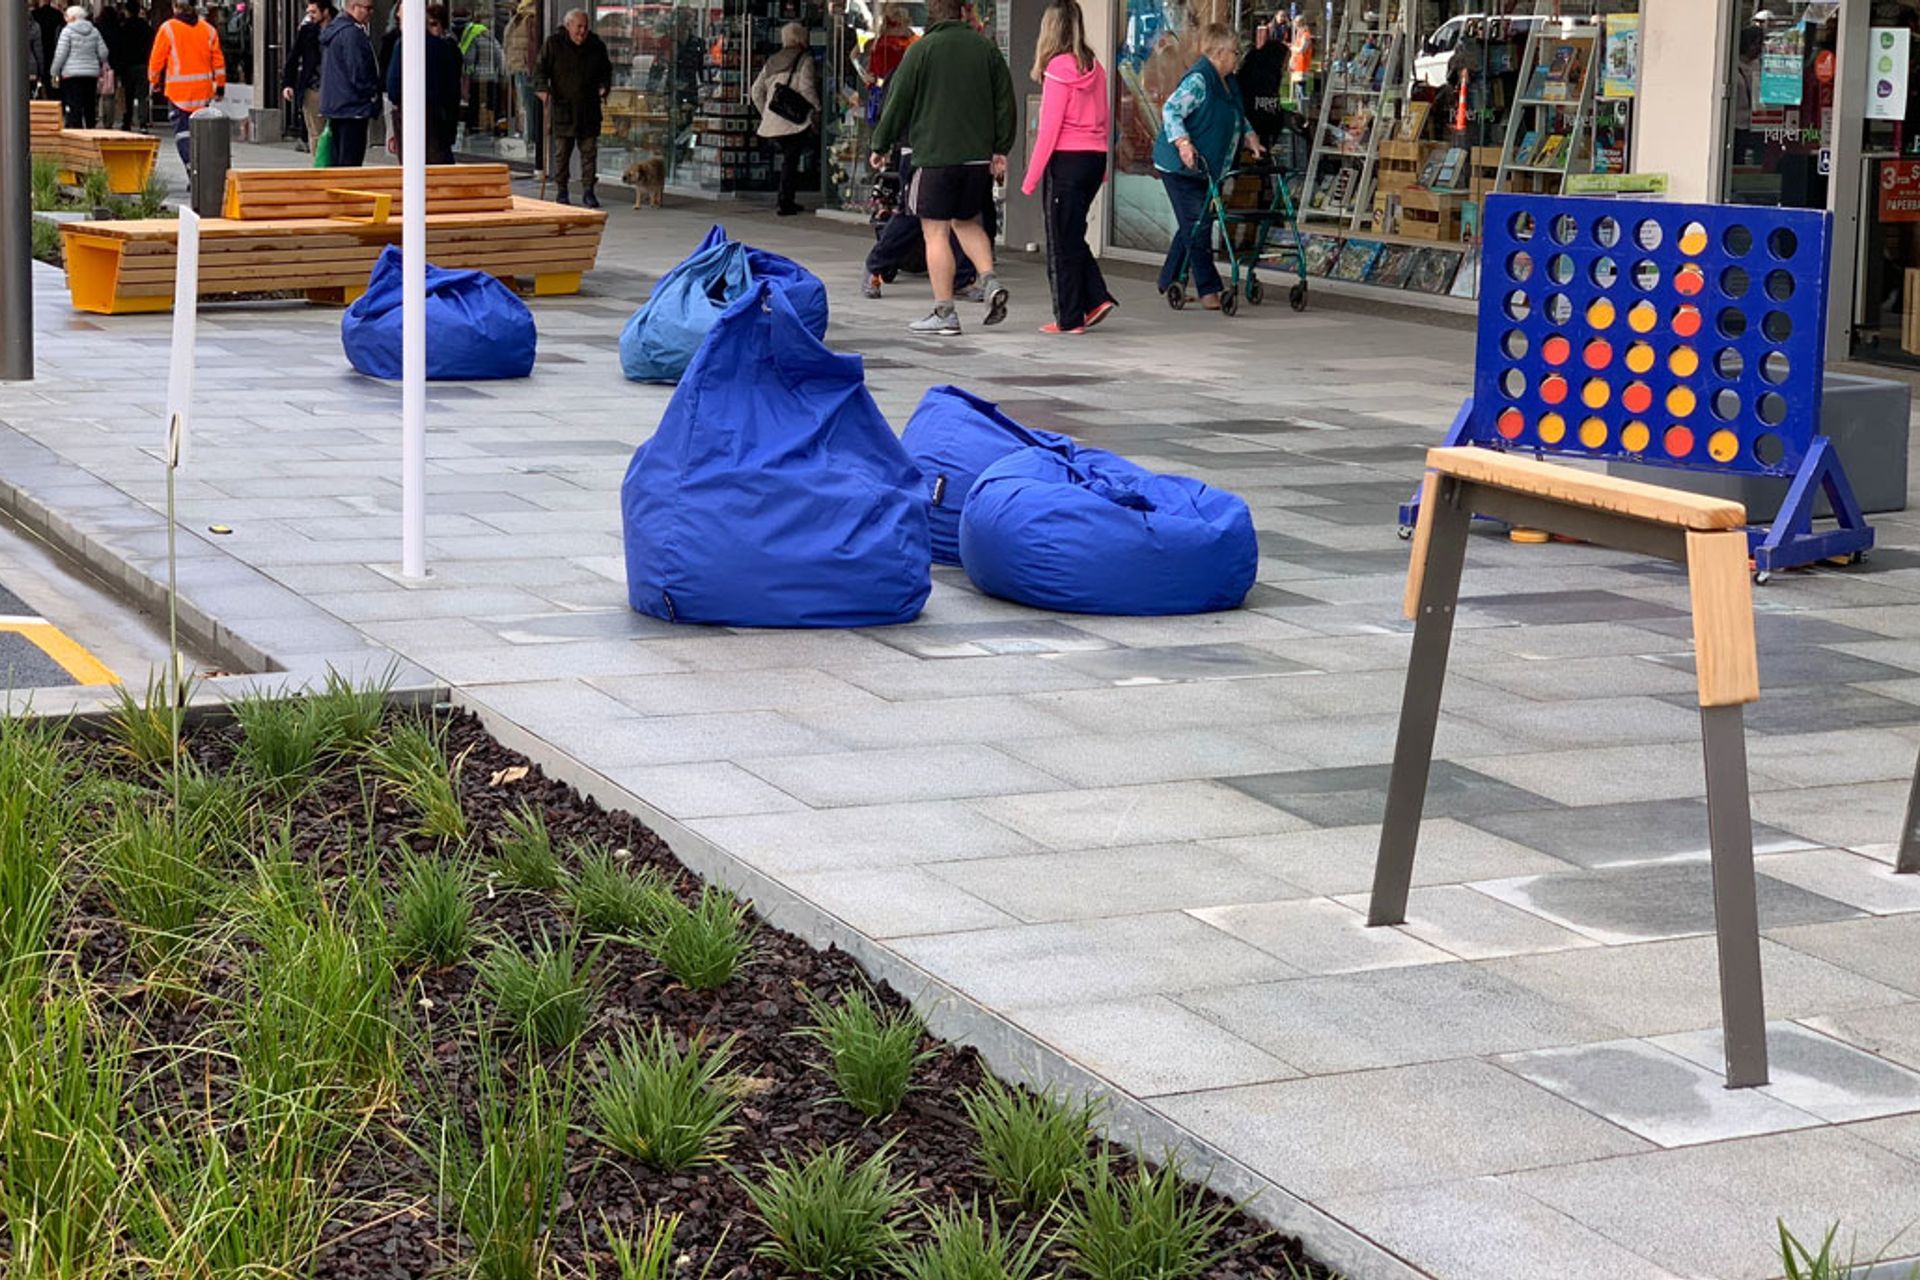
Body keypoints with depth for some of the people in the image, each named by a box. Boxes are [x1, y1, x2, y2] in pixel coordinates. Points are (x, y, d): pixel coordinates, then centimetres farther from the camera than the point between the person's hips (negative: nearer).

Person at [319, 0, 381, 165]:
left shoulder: (332, 30, 16)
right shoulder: (352, 33, -17)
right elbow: (358, 72, -19)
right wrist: (373, 96, -7)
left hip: (333, 106, 10)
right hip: (352, 107, -10)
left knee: (339, 160, 13)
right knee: (351, 161, -9)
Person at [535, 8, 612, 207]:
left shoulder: (596, 45, 7)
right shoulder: (553, 44, -1)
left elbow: (606, 70, 20)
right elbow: (540, 69, 0)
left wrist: (604, 86, 1)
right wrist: (542, 89, -17)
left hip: (589, 108, 2)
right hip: (562, 106, -2)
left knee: (589, 150, 0)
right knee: (562, 151, 2)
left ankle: (588, 190, 6)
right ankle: (561, 190, 12)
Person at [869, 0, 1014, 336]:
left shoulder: (922, 49, -5)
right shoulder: (985, 47, 7)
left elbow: (898, 102, -3)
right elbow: (1005, 100, 8)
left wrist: (880, 146, 8)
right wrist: (1001, 149, 13)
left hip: (936, 154, -5)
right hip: (979, 155, 5)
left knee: (936, 232, 0)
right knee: (967, 222, 22)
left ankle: (944, 312, -2)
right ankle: (990, 282, 2)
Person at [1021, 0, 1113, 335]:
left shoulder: (1059, 68, -12)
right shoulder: (1094, 66, 9)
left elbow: (1050, 127, -13)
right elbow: (1103, 120, 13)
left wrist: (1031, 178, -9)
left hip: (1067, 159, -7)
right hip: (1095, 157, 7)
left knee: (1062, 240, 2)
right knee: (1073, 235, 18)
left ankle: (1069, 318, 6)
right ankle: (1097, 298, 9)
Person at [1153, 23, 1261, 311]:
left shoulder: (1228, 82, 12)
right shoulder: (1198, 80, -18)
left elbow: (1237, 116, 29)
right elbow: (1170, 110, -26)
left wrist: (1250, 135, 15)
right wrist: (1183, 142, -37)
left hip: (1203, 168, 10)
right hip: (1179, 166, -10)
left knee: (1192, 225, 13)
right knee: (1196, 224, -10)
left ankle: (1169, 282, 24)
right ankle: (1208, 290, -9)